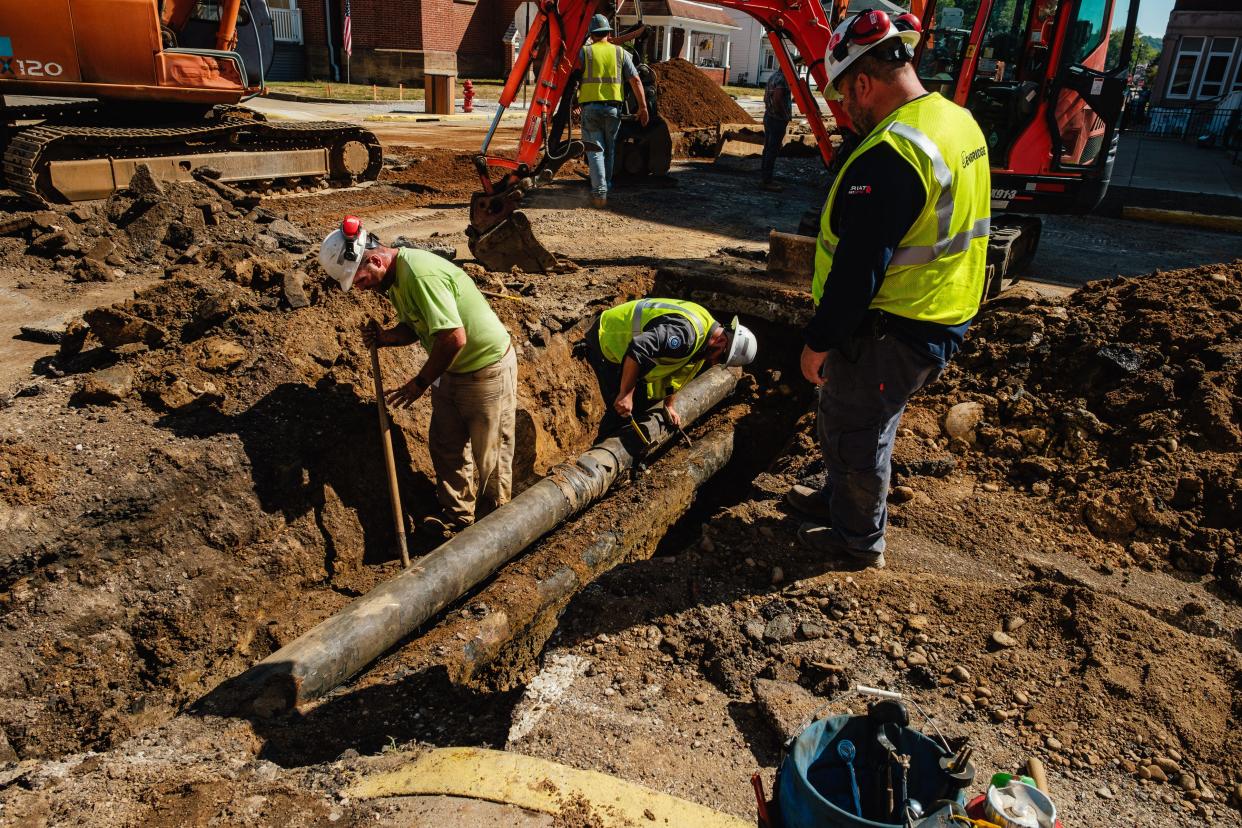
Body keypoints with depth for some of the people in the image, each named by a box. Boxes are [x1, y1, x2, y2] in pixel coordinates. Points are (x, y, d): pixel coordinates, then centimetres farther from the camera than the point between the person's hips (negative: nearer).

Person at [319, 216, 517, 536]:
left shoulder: (421, 274, -30)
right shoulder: (394, 278, 2)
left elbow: (454, 338, -34)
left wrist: (420, 382, -19)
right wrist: (383, 337, -8)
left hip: (488, 370, -10)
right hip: (450, 370, 10)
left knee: (489, 455, 6)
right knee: (444, 447, 17)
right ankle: (456, 518, 34)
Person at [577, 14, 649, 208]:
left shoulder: (584, 52, 3)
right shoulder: (620, 53, 8)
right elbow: (636, 81, 4)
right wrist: (643, 107, 7)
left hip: (590, 106, -2)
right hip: (613, 107, 2)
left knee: (595, 150, -1)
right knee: (609, 149, 16)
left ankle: (599, 193, -13)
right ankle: (606, 187, 24)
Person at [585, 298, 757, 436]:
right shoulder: (687, 332, -34)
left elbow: (678, 371, 15)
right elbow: (638, 350, -41)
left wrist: (669, 405, 19)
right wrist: (626, 394, -36)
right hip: (606, 341, -10)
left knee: (643, 401, 15)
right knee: (621, 412, -13)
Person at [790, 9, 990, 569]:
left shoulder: (887, 155, -26)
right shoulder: (959, 121, 6)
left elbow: (857, 269, -27)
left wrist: (818, 341, -16)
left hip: (888, 334, -10)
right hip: (942, 321, 10)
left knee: (854, 432, 9)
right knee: (868, 422, 26)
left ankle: (860, 538, 28)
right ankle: (841, 498, 46)